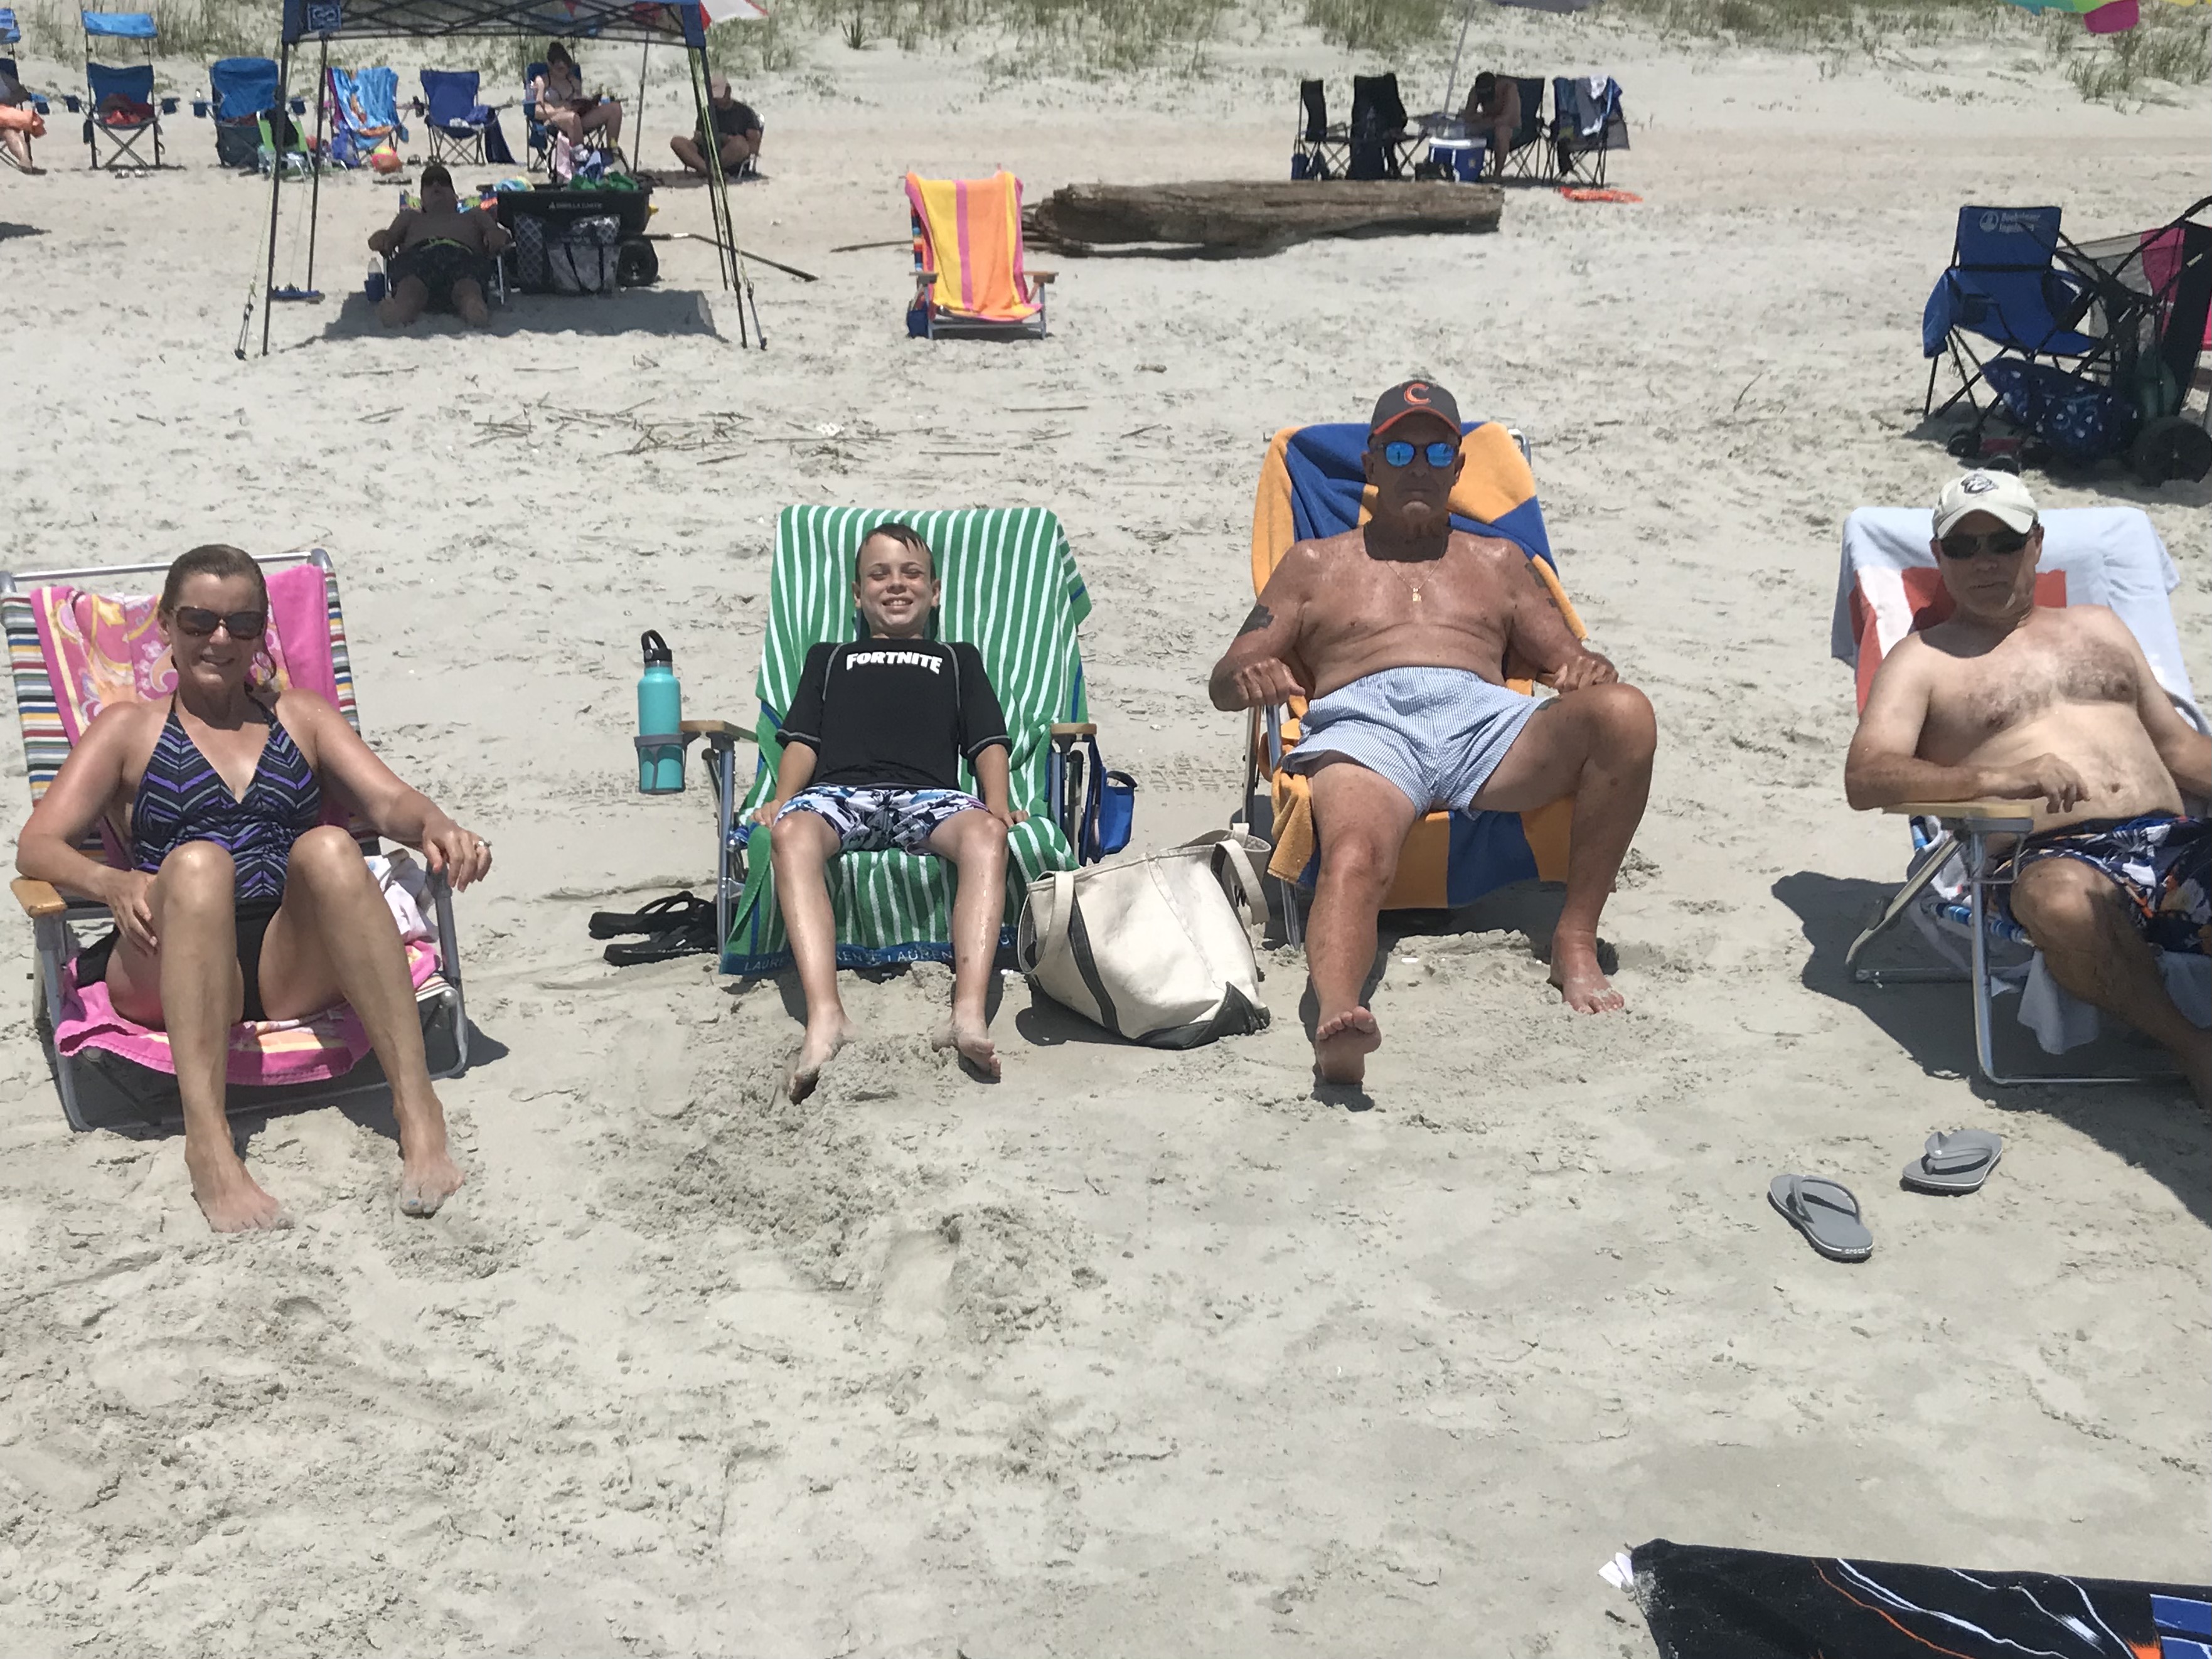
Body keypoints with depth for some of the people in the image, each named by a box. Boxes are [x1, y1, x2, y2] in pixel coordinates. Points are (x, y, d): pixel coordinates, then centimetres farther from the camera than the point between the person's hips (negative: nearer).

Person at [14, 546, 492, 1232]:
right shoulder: (127, 729, 18)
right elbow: (37, 846, 6)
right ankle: (207, 1143, -46)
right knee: (198, 862, -34)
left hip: (297, 967, 1)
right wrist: (112, 883, -17)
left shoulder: (303, 716, 24)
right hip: (173, 976, -1)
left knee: (328, 848, -30)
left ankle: (417, 1108, -41)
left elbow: (390, 800, 9)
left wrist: (436, 828, -16)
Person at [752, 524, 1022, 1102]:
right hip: (839, 791, 0)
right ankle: (824, 1016, -54)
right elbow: (803, 739, 23)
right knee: (792, 833, -39)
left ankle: (970, 1012, -53)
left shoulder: (958, 658, 36)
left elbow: (988, 740, 22)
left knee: (985, 834, -38)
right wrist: (782, 797, 2)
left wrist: (998, 802, 1)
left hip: (928, 795, 0)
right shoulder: (829, 658, 36)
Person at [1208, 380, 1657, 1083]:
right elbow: (1226, 678, 22)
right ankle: (1336, 1016, -65)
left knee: (1625, 714, -30)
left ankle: (1575, 936, -23)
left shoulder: (1498, 561, 35)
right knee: (1354, 854, -39)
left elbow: (1566, 660, 27)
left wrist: (1588, 671, 0)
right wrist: (1252, 678, -5)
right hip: (1364, 724, -2)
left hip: (1484, 718, 2)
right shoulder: (1315, 563, 30)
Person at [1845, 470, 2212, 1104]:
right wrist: (1998, 778, -18)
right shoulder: (1923, 659, 14)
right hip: (2060, 855, -4)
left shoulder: (2098, 628, 30)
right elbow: (1865, 777, -3)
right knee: (2063, 902, -41)